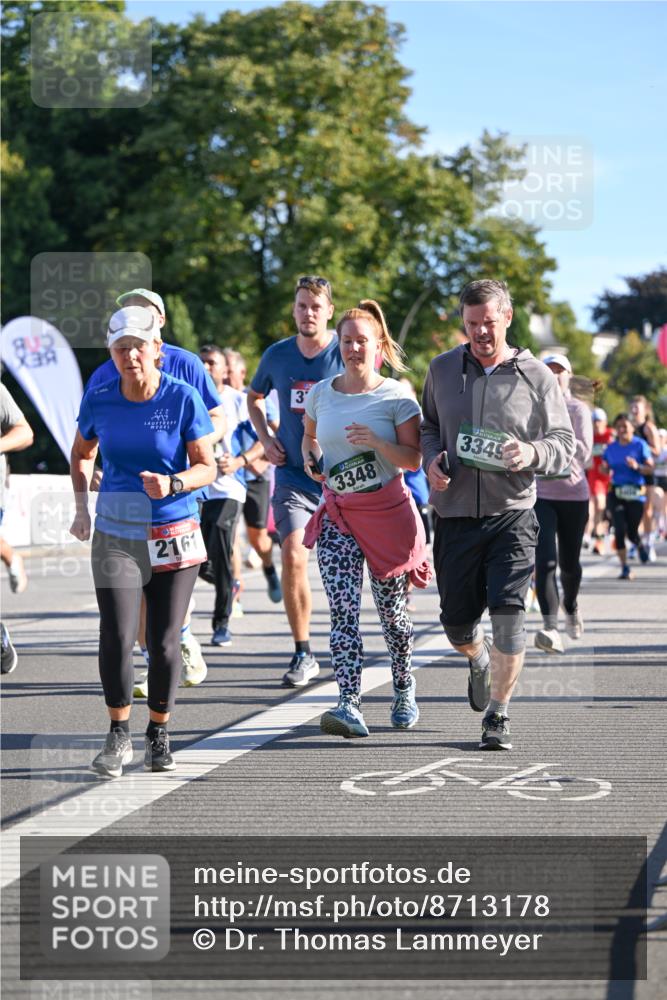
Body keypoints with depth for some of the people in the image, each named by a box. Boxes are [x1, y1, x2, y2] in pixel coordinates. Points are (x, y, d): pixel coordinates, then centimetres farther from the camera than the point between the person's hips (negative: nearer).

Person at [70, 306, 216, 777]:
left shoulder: (182, 398, -9)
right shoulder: (99, 399, -2)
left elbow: (207, 467, -5)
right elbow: (82, 454, 17)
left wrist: (172, 484, -25)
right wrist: (82, 507, 5)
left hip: (175, 534, -1)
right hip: (116, 534, 1)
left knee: (165, 641, 3)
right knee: (116, 637, -10)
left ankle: (159, 735, 22)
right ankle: (119, 737, 7)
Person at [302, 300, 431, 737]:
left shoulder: (397, 397, -5)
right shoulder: (321, 393, 5)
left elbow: (413, 459, -8)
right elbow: (309, 435, 23)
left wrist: (376, 442, -24)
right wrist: (311, 458, 1)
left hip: (388, 512, -2)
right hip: (337, 514, 2)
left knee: (393, 611, 9)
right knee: (344, 612, -12)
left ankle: (404, 690, 33)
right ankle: (350, 706, -20)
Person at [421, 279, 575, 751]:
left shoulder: (537, 376, -1)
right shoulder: (442, 369, 7)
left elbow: (566, 444, 1)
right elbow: (427, 425, 21)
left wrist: (532, 454, -20)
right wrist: (432, 459, -1)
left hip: (512, 515, -2)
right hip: (455, 514, 3)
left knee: (508, 614, -15)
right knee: (457, 623, 7)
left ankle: (498, 714, 2)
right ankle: (480, 661, 45)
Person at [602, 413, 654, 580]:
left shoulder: (640, 445, -3)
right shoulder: (611, 448, 7)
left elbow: (650, 468, -5)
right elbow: (606, 469, 15)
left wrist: (637, 467, -23)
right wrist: (605, 470, -8)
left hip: (635, 494, -2)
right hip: (616, 492, 2)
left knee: (632, 532, 2)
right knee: (619, 530, -11)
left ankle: (640, 546, 40)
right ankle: (625, 568, -2)